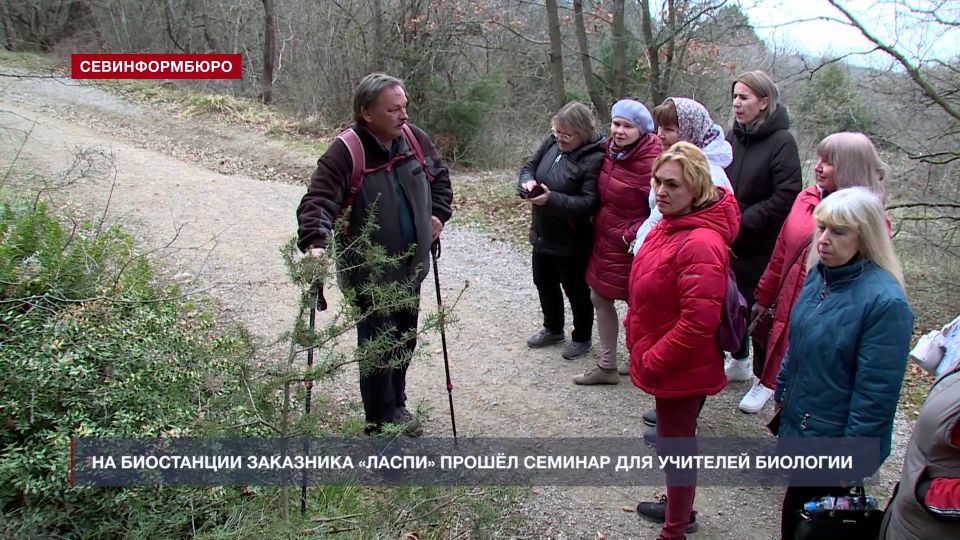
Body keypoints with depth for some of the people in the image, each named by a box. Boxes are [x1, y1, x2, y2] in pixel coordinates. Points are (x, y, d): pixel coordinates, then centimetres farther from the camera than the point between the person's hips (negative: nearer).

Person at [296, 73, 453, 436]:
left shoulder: (414, 139, -2)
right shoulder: (345, 153, -22)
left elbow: (439, 175, 17)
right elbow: (318, 201, -29)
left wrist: (438, 214, 6)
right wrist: (315, 243, -44)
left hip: (410, 267, 6)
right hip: (369, 273, -6)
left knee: (405, 340, 19)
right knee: (378, 347, 0)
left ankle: (396, 404, 39)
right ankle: (381, 421, 18)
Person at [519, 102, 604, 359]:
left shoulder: (594, 159, -24)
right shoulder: (552, 142, -5)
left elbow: (589, 203, -28)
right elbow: (529, 166, 7)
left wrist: (551, 199, -36)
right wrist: (527, 182, -15)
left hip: (571, 242, -7)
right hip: (543, 234, 7)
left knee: (576, 290, 13)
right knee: (544, 283, 24)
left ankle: (582, 338, 35)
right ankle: (553, 329, 47)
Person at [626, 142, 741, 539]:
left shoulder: (700, 244, -28)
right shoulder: (670, 225, 3)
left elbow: (697, 322, -30)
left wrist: (651, 362, -20)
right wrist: (635, 331, 11)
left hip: (682, 370, -9)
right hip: (667, 366, 9)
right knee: (676, 440, 25)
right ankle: (678, 508, 46)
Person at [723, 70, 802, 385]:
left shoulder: (781, 142, -14)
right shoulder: (733, 137, 5)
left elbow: (785, 198, -20)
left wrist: (741, 222, -19)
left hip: (762, 248, -6)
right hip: (730, 244, 6)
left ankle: (764, 378, 23)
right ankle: (739, 362, 39)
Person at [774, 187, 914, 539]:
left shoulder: (885, 303, -24)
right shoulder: (819, 275, 0)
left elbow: (876, 393, -22)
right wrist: (782, 395, 19)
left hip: (834, 441, -7)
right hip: (797, 425, 7)